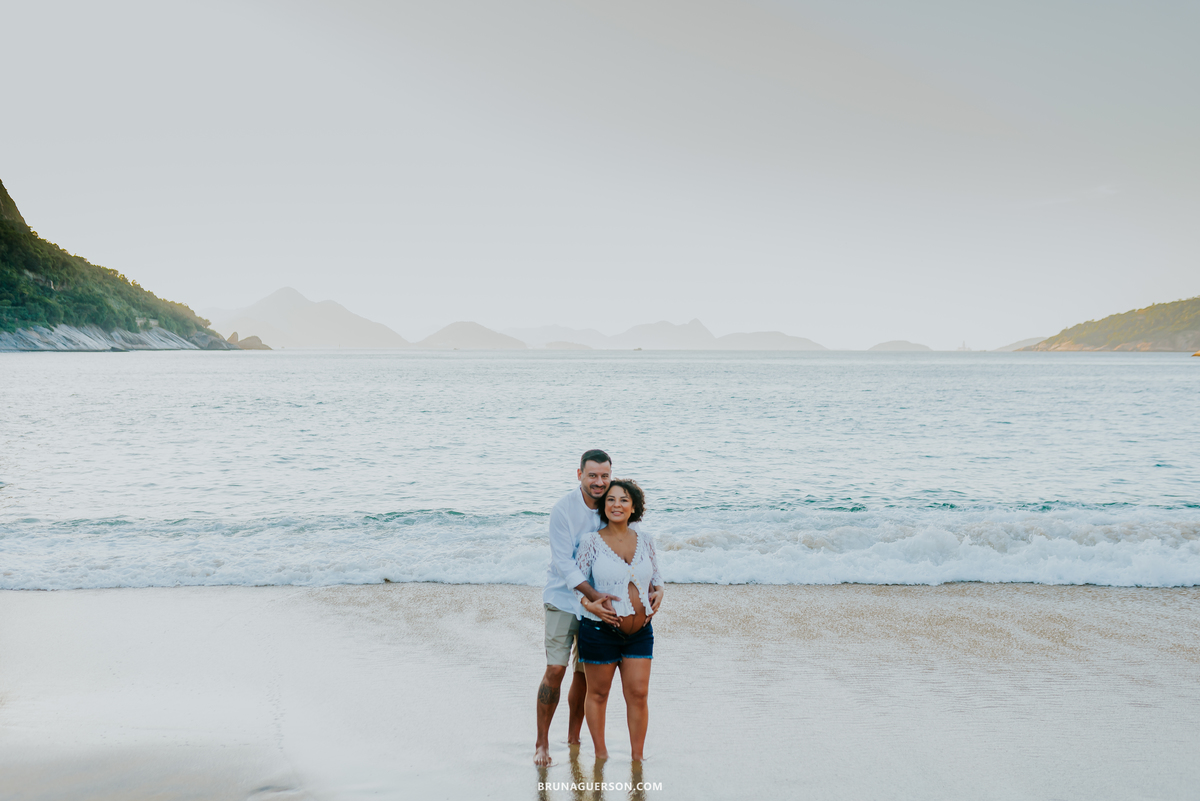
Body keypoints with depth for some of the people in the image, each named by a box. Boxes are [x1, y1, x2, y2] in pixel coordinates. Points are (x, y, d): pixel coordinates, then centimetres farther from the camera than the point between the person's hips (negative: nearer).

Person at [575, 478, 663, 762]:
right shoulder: (591, 542, -5)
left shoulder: (645, 541, 6)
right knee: (597, 694, 9)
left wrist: (658, 591, -3)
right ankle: (600, 754, 26)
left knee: (638, 694, 3)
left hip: (640, 632, 3)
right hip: (600, 631, -3)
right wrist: (588, 603, -19)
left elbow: (656, 574, 18)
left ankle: (637, 758, 17)